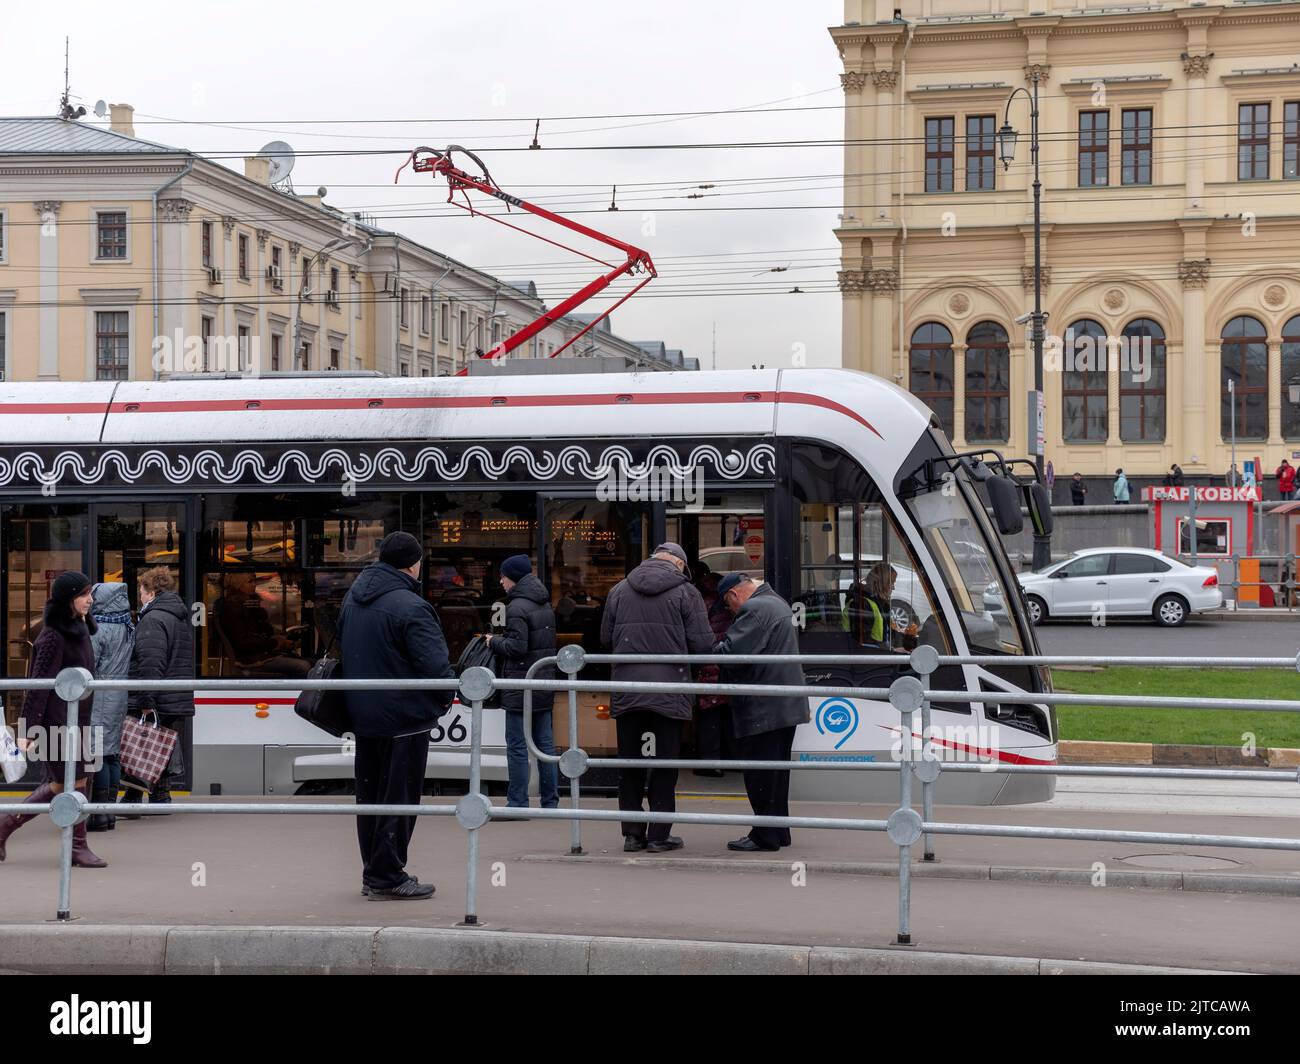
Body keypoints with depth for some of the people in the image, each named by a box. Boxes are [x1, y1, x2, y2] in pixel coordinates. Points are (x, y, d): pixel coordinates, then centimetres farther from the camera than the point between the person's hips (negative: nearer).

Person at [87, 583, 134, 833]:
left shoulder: (98, 630, -13)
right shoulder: (129, 629, 12)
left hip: (99, 698, -8)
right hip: (121, 698, 8)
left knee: (96, 752, -6)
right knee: (112, 754, 11)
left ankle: (98, 813, -6)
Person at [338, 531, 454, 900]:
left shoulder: (354, 597, 8)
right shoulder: (409, 607, -20)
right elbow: (435, 665, -22)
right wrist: (447, 697, -5)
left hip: (361, 714, 8)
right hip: (403, 717, -8)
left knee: (370, 797, 15)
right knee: (398, 799, 0)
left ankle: (373, 873, 23)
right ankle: (387, 878, 3)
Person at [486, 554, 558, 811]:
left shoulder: (517, 608, -14)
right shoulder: (545, 605, 14)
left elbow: (517, 646, -20)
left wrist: (494, 641, -3)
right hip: (545, 683, 8)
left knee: (517, 745, -3)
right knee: (544, 742, 11)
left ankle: (518, 803, -2)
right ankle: (550, 801, 14)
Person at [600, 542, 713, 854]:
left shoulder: (619, 590, 8)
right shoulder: (685, 592, -2)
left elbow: (606, 637, 12)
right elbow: (703, 643, -6)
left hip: (626, 691, 3)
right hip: (669, 691, -3)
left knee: (630, 764, 10)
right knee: (665, 764, 4)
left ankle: (632, 833, 12)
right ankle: (659, 835, 5)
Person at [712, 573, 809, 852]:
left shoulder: (754, 609, -15)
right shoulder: (777, 603, 18)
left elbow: (733, 652, -24)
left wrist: (716, 649, -3)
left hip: (764, 709, -10)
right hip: (787, 705, 10)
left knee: (760, 775, -4)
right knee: (777, 772, 16)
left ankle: (765, 835, -2)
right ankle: (779, 831, 21)